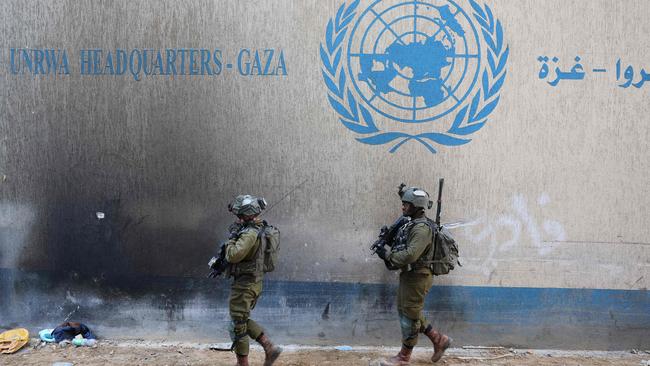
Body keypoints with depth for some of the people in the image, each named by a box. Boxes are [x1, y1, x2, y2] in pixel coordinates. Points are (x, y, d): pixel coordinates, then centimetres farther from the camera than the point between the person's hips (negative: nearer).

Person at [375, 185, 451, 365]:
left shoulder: (422, 228, -21)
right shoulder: (410, 223, 10)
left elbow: (410, 254, -29)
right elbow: (403, 247, 20)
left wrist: (387, 255, -20)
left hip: (417, 277, -10)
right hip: (408, 274, 10)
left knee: (410, 315, 0)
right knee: (404, 310, 17)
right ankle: (439, 340, 24)